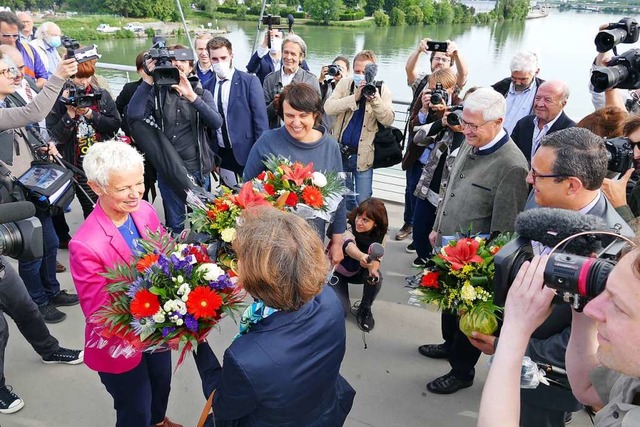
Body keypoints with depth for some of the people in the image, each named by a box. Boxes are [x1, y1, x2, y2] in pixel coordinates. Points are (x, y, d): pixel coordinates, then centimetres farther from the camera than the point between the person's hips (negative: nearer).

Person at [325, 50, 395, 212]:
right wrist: (355, 97, -21)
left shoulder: (382, 89, -2)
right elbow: (328, 107, -11)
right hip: (341, 150, 2)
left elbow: (388, 120, -12)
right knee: (344, 198, 16)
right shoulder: (345, 83, 2)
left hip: (363, 154, -2)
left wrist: (374, 99, -27)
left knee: (364, 202, -1)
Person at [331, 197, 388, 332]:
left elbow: (376, 257, -23)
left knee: (376, 277, -29)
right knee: (341, 310, -20)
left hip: (357, 272, 4)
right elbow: (349, 245, -55)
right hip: (336, 271, -3)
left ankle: (364, 310, -3)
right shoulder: (347, 226, -33)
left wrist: (373, 269, -48)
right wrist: (362, 257, -77)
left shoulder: (379, 235, -17)